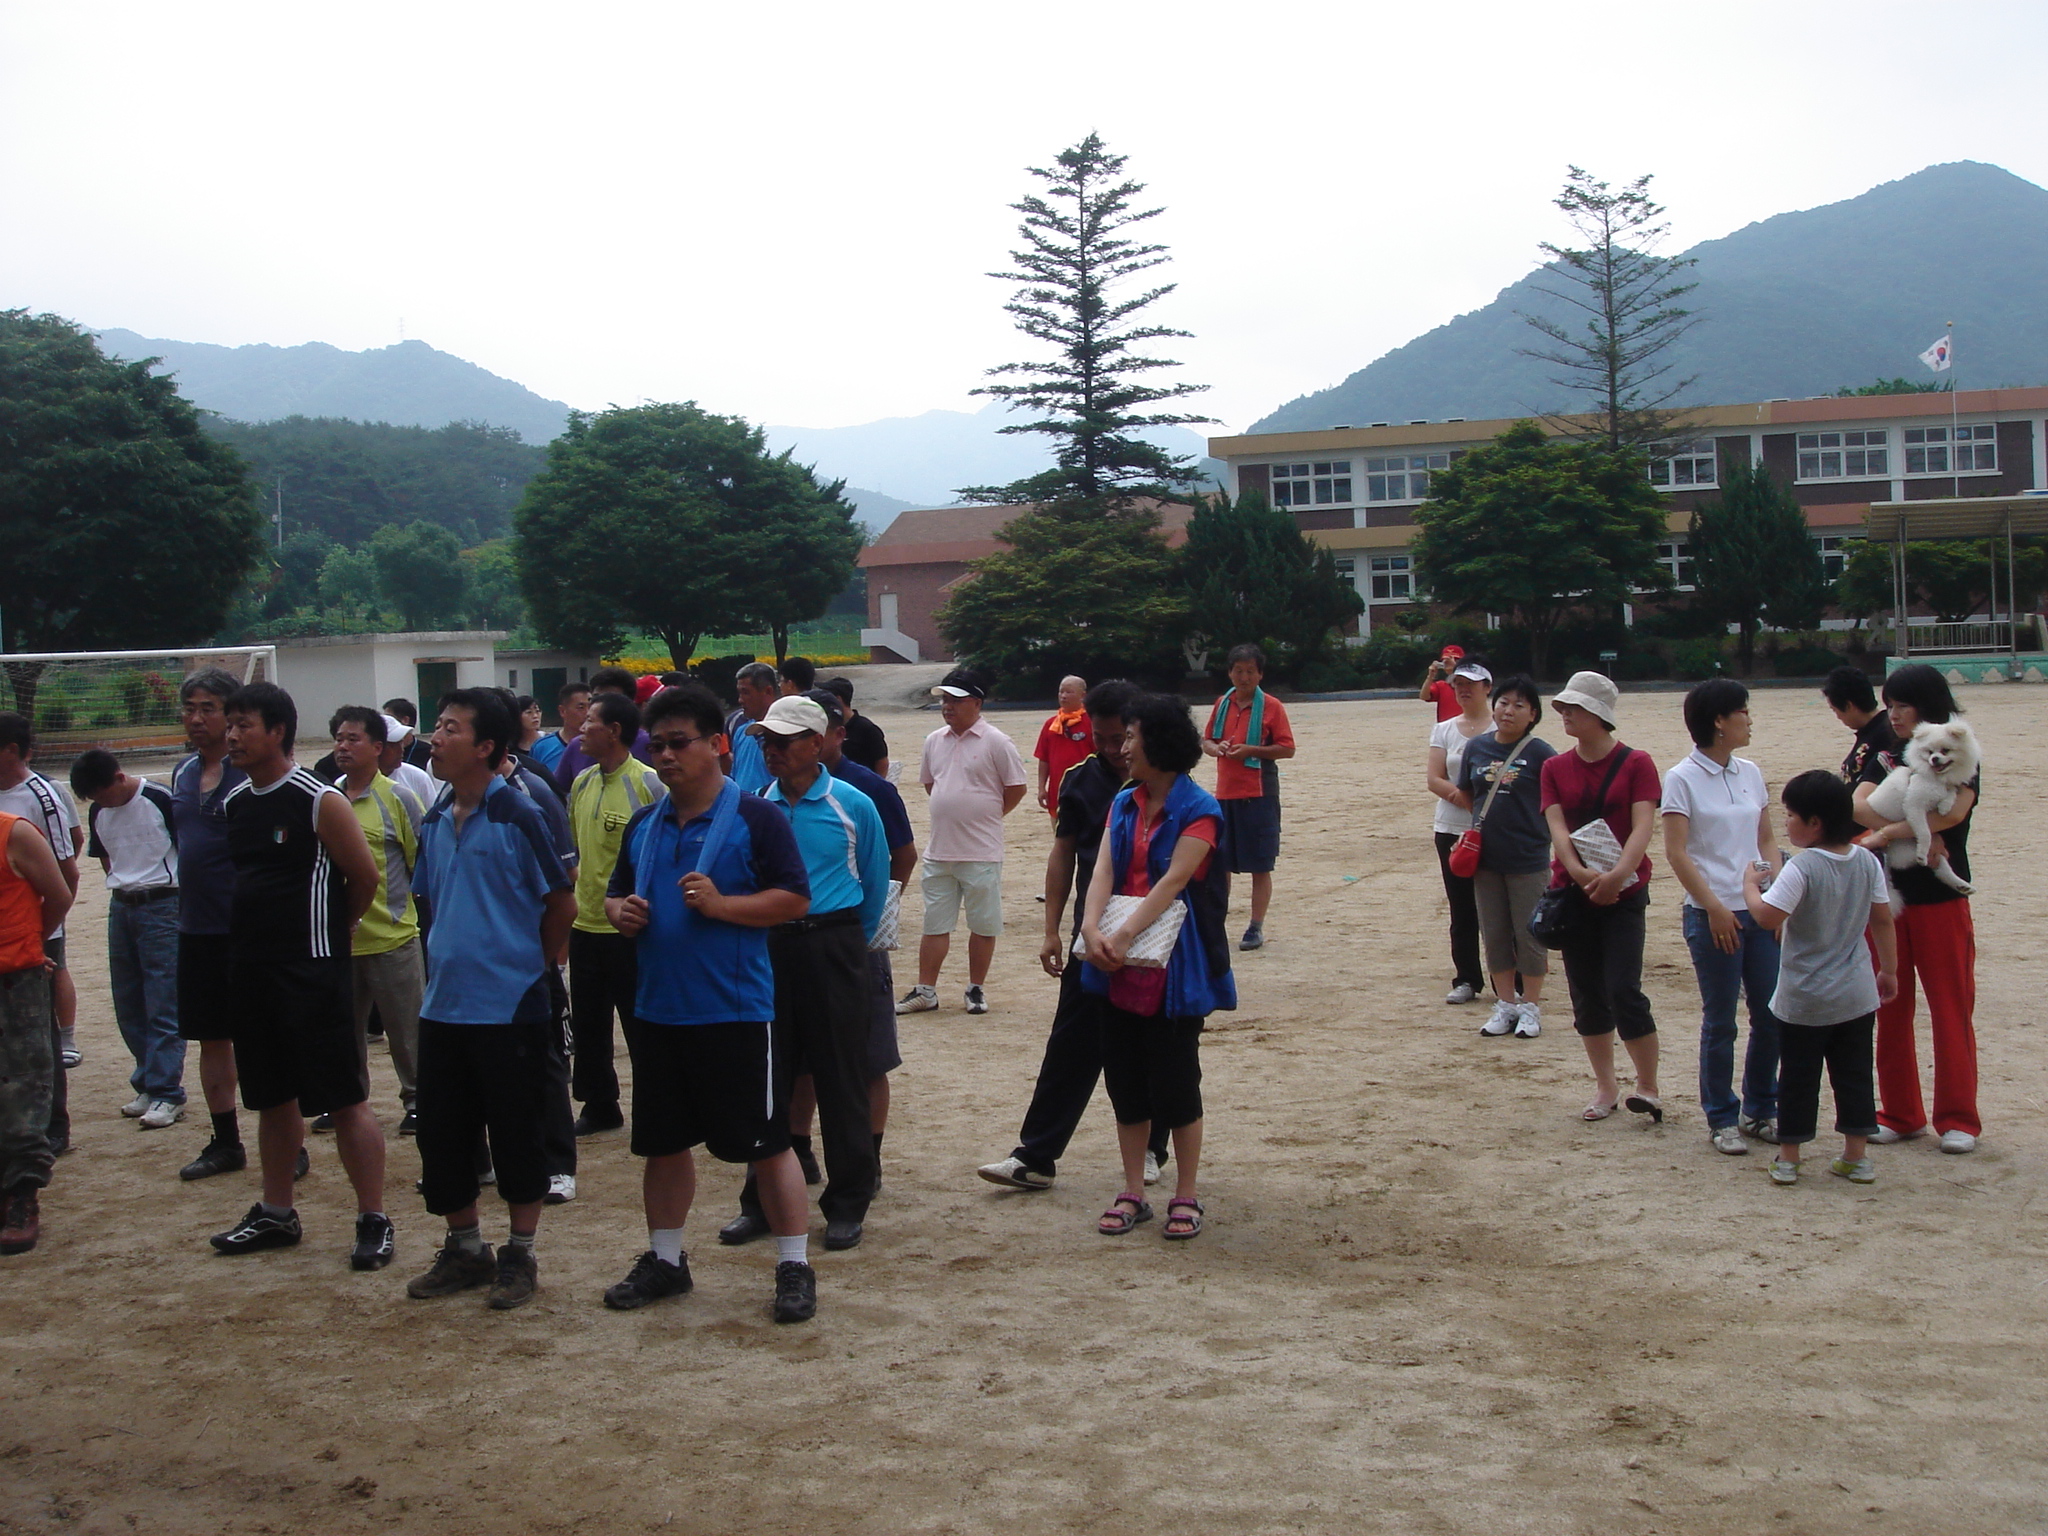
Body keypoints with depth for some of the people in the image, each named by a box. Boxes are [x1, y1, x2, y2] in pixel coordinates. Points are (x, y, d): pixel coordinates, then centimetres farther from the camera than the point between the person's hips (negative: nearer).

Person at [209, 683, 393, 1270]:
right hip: (250, 971, 7)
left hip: (312, 971, -7)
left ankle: (374, 1221, 3)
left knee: (345, 1099, -3)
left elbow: (364, 877, -6)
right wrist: (258, 936, 16)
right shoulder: (233, 802, 9)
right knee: (272, 1096, 17)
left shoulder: (319, 801, -12)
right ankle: (275, 1214, 29)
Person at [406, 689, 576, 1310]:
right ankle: (465, 1249, 27)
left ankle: (520, 1256, 18)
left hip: (510, 1007, -7)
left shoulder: (518, 816, -13)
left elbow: (562, 902, -6)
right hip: (443, 1003, 7)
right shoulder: (435, 821, 8)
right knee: (441, 1135, 12)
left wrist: (537, 961, 3)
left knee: (517, 1136, 5)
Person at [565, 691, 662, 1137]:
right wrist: (571, 895, 12)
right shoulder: (581, 784, 9)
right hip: (585, 924, 7)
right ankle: (598, 1106, 27)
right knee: (587, 1022, 14)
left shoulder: (647, 784, -12)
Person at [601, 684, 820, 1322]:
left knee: (764, 1142, 1)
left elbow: (794, 899, -12)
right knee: (663, 1142, 16)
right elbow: (615, 893, 21)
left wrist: (720, 904, -23)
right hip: (657, 1008, 6)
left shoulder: (755, 817, -8)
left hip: (736, 1011, -6)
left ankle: (795, 1267, 11)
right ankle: (664, 1259, 31)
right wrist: (621, 912, -2)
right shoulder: (643, 825, 11)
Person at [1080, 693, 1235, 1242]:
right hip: (1120, 969, 6)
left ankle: (1185, 1197, 14)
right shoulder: (1124, 804, 10)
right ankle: (1133, 1194, 21)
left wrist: (1124, 935, -27)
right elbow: (1104, 869, -2)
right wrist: (1091, 928, -19)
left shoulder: (1198, 810, -9)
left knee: (1175, 1083, 0)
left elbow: (1172, 882, -19)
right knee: (1125, 1082, 10)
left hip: (1173, 970, -6)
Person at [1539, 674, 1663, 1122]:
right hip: (1572, 891, 4)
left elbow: (1642, 826, -13)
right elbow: (1557, 827, -4)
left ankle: (1648, 1087, 2)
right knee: (1586, 995, 7)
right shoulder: (1555, 769, 7)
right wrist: (1579, 872, -22)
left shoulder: (1636, 763, -3)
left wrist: (1617, 875, -29)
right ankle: (1606, 1086, 20)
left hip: (1624, 893, -4)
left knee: (1623, 990, -12)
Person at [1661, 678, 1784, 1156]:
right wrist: (1714, 907, -15)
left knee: (1772, 1014, 6)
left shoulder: (1750, 773, 10)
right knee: (1720, 1021, 2)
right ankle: (1721, 1119, 14)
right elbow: (1676, 852, -10)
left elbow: (1767, 839, 13)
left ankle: (1761, 1110, 22)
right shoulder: (1683, 779, -7)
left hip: (1759, 910, 5)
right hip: (1711, 914, -5)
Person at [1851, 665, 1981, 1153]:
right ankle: (1900, 1114, 15)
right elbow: (1859, 806, -7)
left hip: (1941, 899, -4)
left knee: (1950, 1009, -1)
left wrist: (1887, 832, -21)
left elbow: (1954, 811, -23)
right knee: (1890, 1009, 6)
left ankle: (1958, 1118, 7)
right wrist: (1918, 834, -20)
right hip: (1886, 897, 4)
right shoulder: (1886, 758, 11)